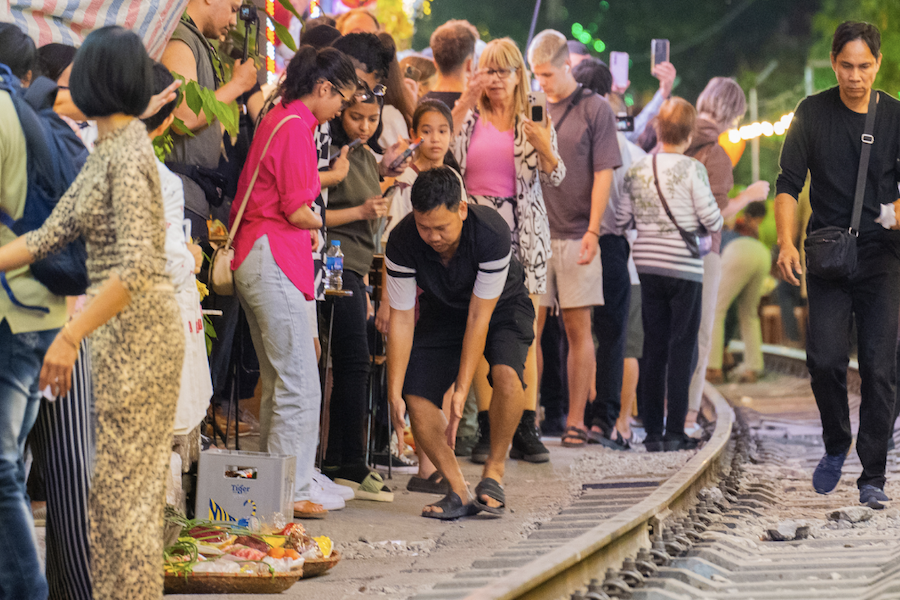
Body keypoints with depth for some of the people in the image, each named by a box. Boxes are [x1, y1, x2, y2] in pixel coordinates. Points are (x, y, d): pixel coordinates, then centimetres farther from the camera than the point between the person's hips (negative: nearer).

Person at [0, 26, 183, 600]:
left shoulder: (127, 154, -18)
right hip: (126, 331, 10)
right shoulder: (107, 149, 11)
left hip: (136, 333, -10)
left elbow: (136, 266, -26)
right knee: (132, 484, 14)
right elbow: (52, 234, 12)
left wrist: (71, 337, -29)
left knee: (121, 485, -3)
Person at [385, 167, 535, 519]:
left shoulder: (492, 234, -35)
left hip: (500, 305, -3)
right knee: (417, 395, -16)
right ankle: (458, 492, -2)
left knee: (506, 374, -32)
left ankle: (494, 470, -12)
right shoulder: (402, 243, -28)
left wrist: (462, 390, -32)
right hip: (442, 310, 3)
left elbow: (479, 317, -31)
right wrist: (394, 394, -24)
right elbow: (401, 319, -20)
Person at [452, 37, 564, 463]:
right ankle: (487, 430, 0)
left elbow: (554, 178, 1)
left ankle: (525, 431, -3)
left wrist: (544, 147, -20)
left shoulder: (534, 122, 9)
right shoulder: (469, 118, 9)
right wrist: (464, 105, -11)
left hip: (523, 232, 0)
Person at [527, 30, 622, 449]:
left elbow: (603, 174, -2)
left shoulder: (595, 109, 1)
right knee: (529, 327, -1)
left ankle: (576, 421, 5)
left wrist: (592, 231, -10)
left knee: (578, 329, 1)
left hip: (576, 236, -3)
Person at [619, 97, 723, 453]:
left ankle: (653, 431, 9)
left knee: (654, 348, 9)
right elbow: (712, 220, -10)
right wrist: (704, 224, 12)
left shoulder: (636, 170, 3)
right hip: (684, 267, -4)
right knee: (682, 349, 1)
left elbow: (622, 219, 5)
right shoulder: (692, 169, -10)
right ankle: (675, 431, -3)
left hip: (647, 266, 4)